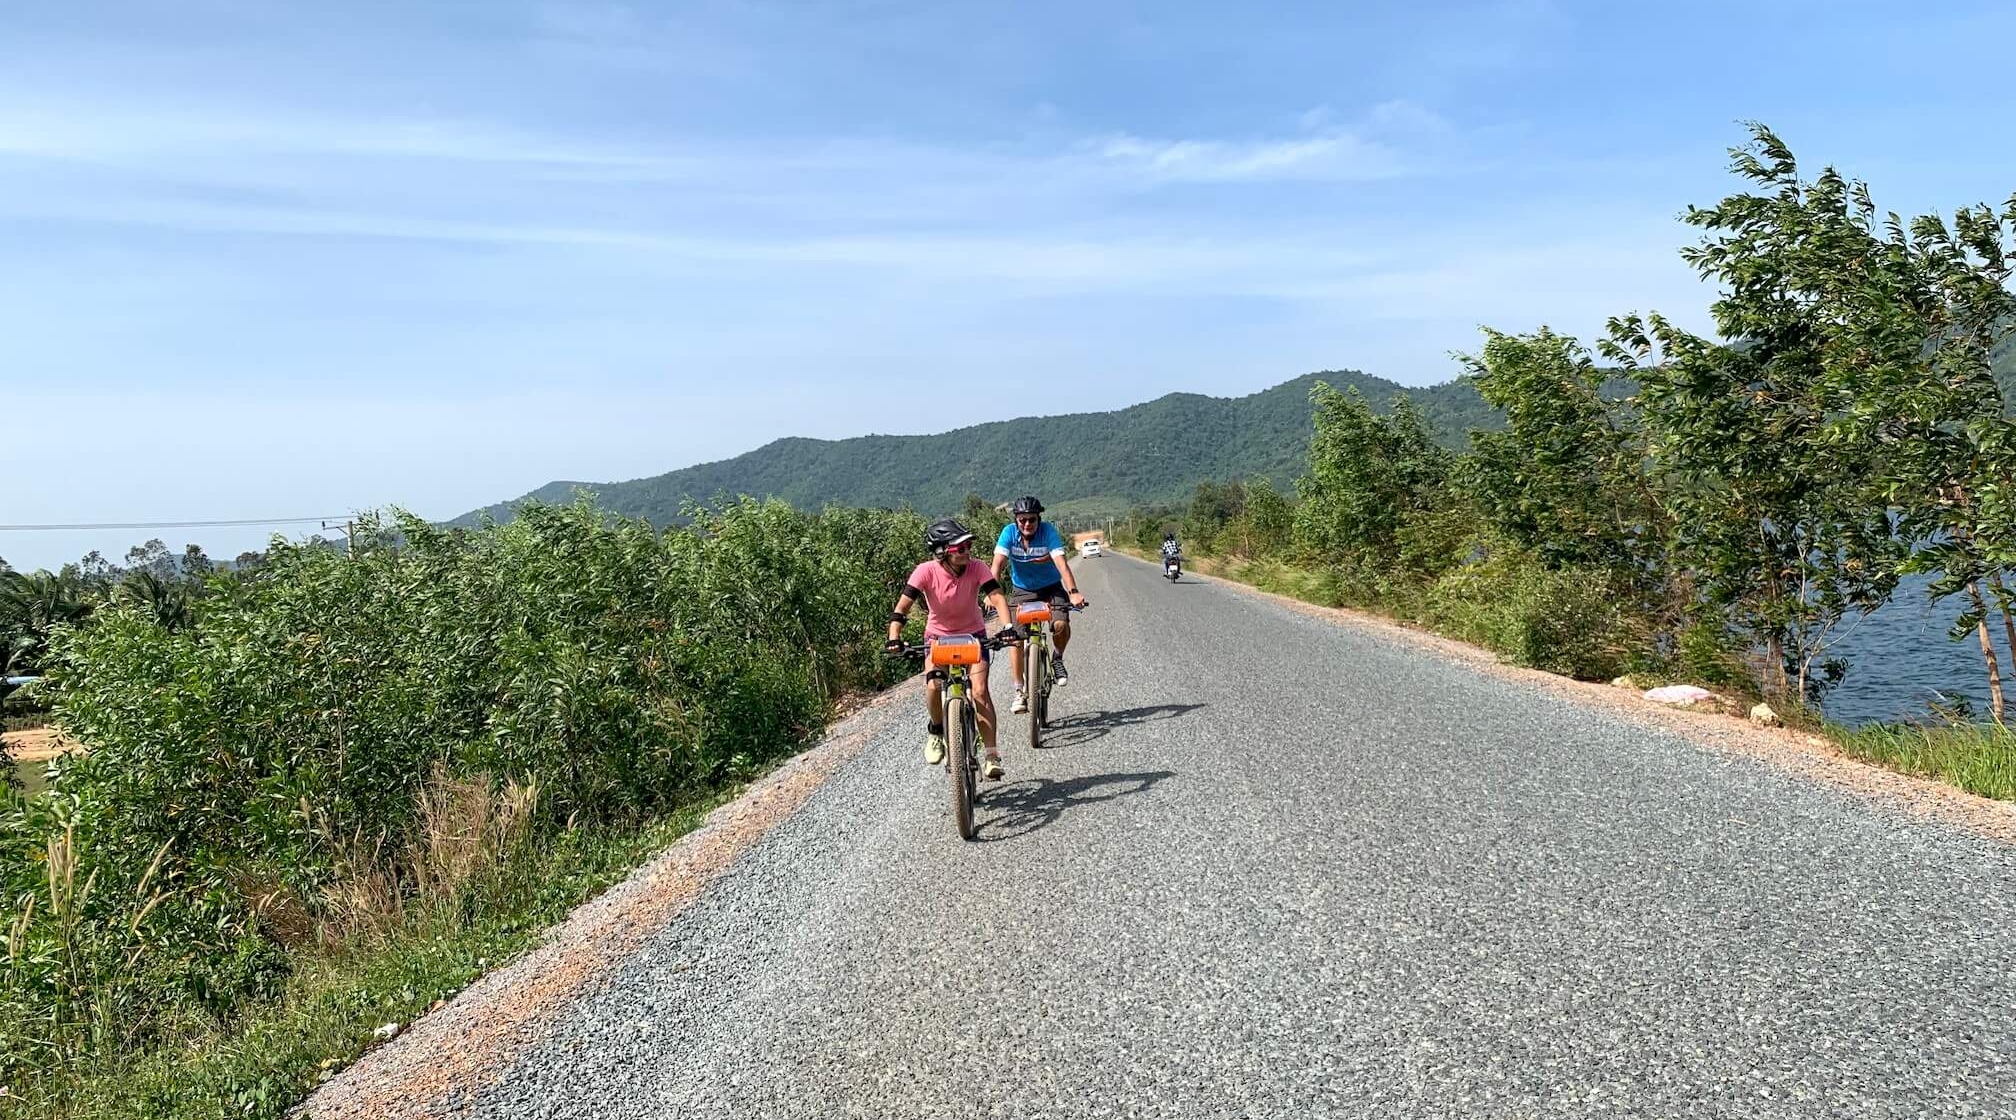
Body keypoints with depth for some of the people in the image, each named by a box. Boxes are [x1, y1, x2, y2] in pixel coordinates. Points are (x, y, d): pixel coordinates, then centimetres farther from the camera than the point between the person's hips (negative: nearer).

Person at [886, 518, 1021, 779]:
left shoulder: (976, 568, -21)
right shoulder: (926, 571, -23)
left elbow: (997, 597, -29)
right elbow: (903, 605, -27)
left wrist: (1008, 627, -46)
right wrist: (894, 637, -42)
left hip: (973, 634, 0)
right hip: (938, 635, 0)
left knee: (979, 691, -16)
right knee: (933, 686, -23)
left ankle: (992, 755, -7)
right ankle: (936, 730, 8)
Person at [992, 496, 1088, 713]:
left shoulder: (1048, 531, -21)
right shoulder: (1009, 532, -17)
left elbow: (1061, 562, -32)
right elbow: (998, 564, -26)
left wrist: (1073, 592, -45)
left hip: (1051, 588, -1)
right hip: (1022, 591, 1)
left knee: (1061, 625, -26)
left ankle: (1057, 659, 6)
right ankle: (1020, 691, 1)